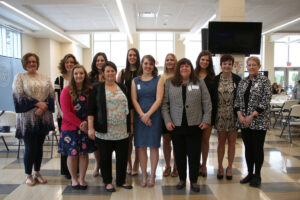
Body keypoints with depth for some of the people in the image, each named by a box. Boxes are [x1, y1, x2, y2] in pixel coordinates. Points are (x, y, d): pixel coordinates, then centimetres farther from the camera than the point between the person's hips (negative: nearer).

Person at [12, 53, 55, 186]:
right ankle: (28, 175, 17)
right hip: (27, 119, -3)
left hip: (43, 118, 4)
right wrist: (38, 103, -16)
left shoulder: (45, 78, 14)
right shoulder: (19, 77, 4)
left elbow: (51, 95, 3)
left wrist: (43, 108, -13)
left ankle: (37, 173, 25)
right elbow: (19, 96, -9)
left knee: (39, 146, 11)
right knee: (30, 147, -1)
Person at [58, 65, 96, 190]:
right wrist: (80, 124, -12)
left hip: (86, 127, 2)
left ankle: (82, 179, 23)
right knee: (72, 154, 6)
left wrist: (86, 122, -12)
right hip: (70, 128, -2)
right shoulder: (66, 91, -5)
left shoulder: (90, 90, 3)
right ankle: (74, 179, 25)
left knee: (84, 153, 6)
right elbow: (66, 112, -9)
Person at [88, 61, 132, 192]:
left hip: (122, 130, 3)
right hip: (104, 130, -3)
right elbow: (91, 109, -3)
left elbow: (127, 106, 15)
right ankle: (108, 182, 25)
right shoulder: (97, 88, 0)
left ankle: (121, 180, 26)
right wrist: (91, 127, -11)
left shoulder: (122, 87, 11)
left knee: (122, 156, 8)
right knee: (105, 156, 7)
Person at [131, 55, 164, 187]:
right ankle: (144, 176, 15)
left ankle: (152, 176, 15)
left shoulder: (158, 80, 4)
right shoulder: (135, 81, 9)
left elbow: (159, 99, -5)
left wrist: (148, 114, -14)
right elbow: (134, 100, 2)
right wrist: (142, 115, -11)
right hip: (139, 116, 2)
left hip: (154, 116, -1)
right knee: (141, 146, 3)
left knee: (153, 146, 3)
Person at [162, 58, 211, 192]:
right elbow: (165, 104, 3)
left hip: (195, 126, 0)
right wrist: (167, 121, -5)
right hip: (176, 126, 1)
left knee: (194, 154, 5)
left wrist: (206, 120, -3)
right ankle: (182, 179, 27)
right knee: (179, 154, 10)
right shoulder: (169, 83, 6)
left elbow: (207, 103, 4)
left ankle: (194, 181, 22)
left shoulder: (199, 82, 6)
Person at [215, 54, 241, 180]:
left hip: (233, 115, 0)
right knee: (221, 142, 10)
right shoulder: (215, 80, 0)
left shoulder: (237, 80, -1)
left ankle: (229, 167, 23)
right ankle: (220, 167, 23)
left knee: (231, 142, 8)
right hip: (220, 115, 0)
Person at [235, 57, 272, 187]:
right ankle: (249, 173, 24)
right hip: (244, 121, 5)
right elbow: (237, 100, 9)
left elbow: (266, 101, -11)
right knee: (248, 147, 11)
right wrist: (240, 115, -5)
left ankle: (257, 175, 19)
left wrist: (252, 116, -15)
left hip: (259, 121, -4)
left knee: (258, 148, 3)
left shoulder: (264, 81, -5)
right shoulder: (243, 81, 10)